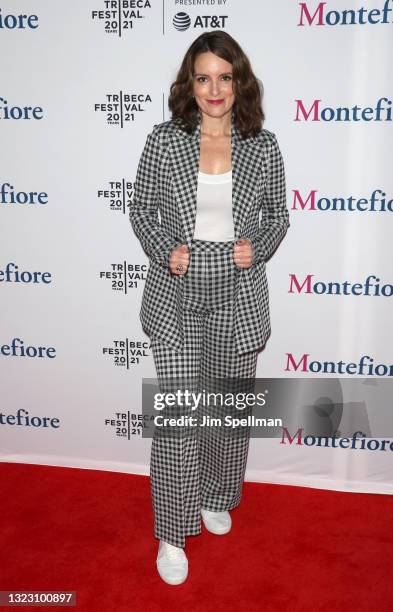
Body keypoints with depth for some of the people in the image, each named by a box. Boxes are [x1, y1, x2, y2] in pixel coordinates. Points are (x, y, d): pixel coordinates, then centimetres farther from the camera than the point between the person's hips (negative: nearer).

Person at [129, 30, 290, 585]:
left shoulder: (263, 147, 0)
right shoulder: (163, 141, -2)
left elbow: (278, 216, 8)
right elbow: (141, 209, 5)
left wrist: (255, 247, -11)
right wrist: (165, 250, -12)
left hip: (238, 298, 2)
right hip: (177, 296, -1)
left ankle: (216, 499, 41)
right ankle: (173, 532, 17)